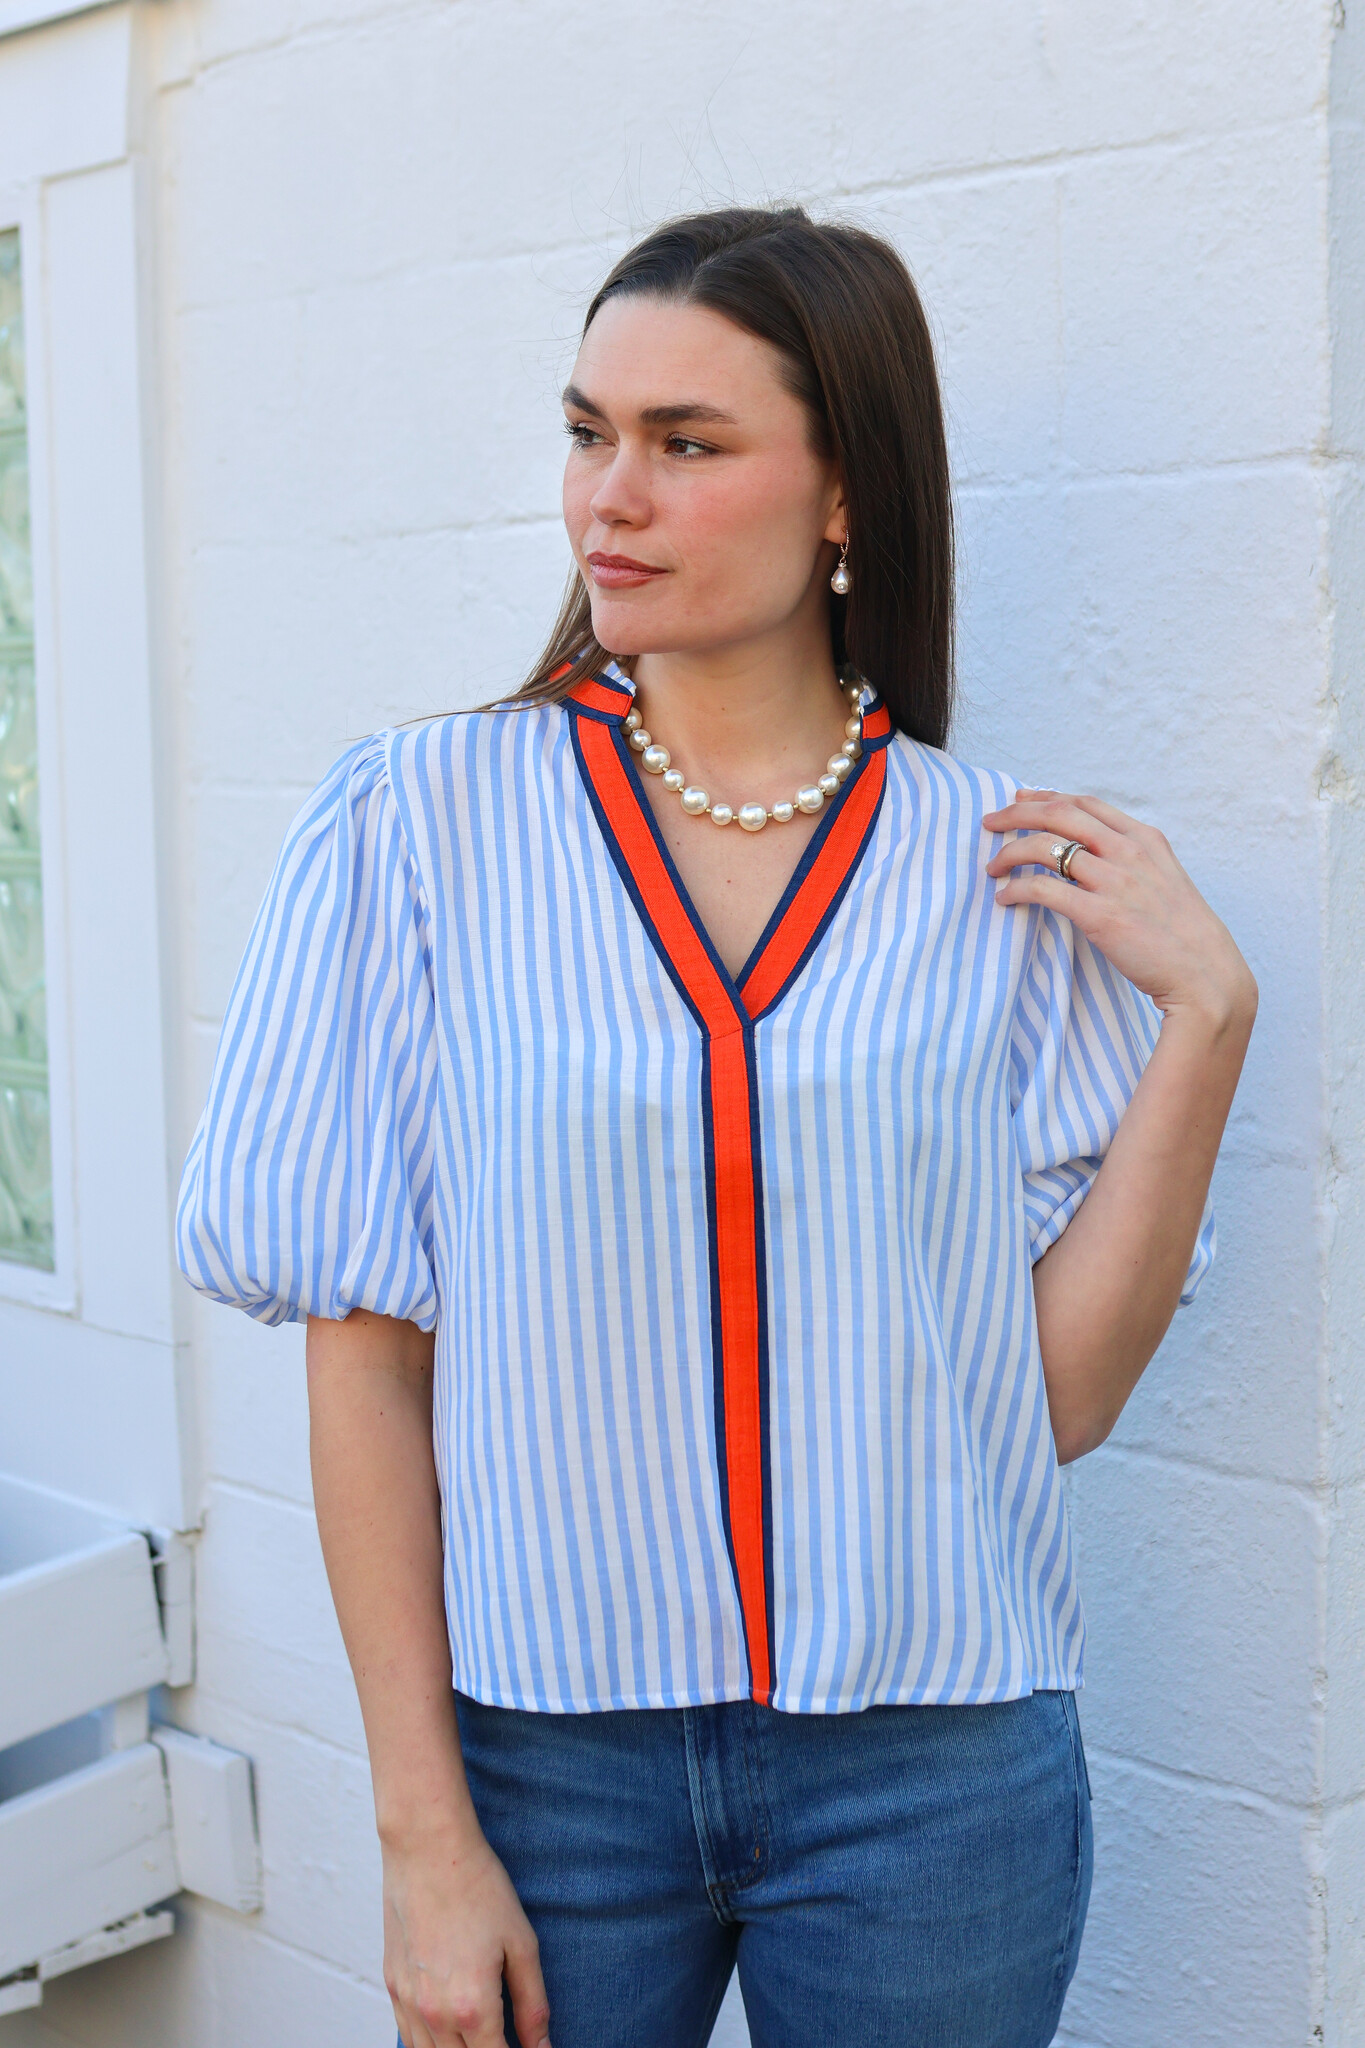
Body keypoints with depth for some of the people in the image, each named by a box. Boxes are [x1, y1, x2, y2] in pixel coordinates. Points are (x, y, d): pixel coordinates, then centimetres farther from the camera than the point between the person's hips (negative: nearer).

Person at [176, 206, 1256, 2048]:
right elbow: (370, 1350, -5)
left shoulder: (1007, 867, -2)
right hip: (544, 1742, 0)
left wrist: (1205, 1015, -10)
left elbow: (1059, 1394, -3)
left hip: (935, 1768, 1)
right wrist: (422, 1830, -5)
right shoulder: (422, 825, -5)